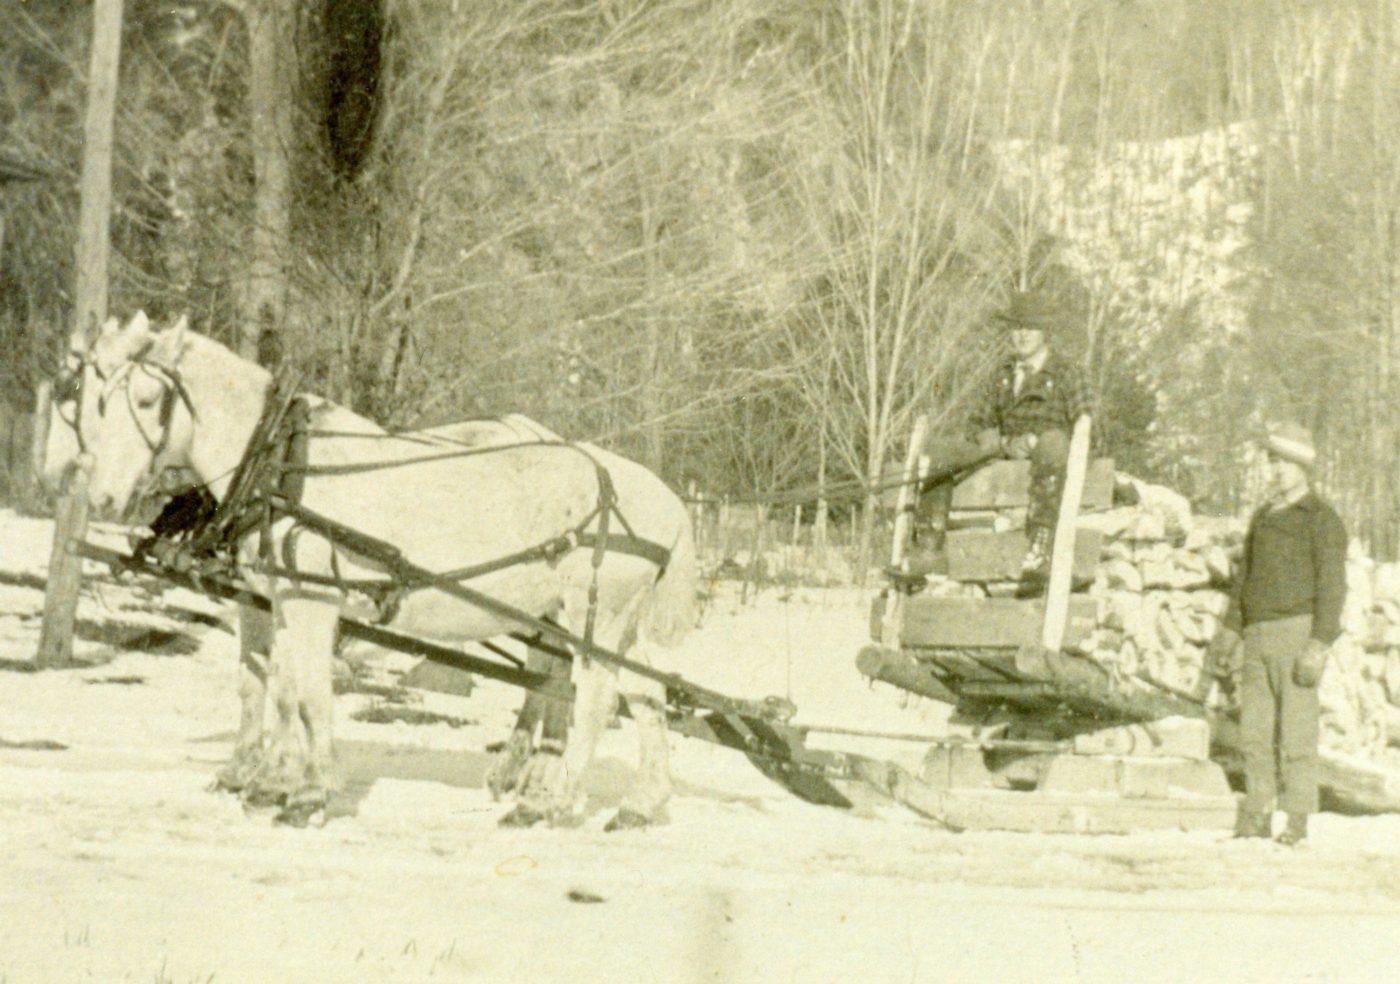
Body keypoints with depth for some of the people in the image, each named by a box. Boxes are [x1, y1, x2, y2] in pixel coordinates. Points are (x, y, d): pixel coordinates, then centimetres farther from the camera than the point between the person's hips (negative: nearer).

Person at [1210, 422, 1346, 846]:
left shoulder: (1323, 519, -5)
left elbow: (1332, 587, -11)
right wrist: (1229, 633, 15)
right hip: (1259, 636, 7)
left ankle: (1297, 820, -4)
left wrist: (1319, 647, -19)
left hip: (1298, 633, -7)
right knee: (1255, 731, 3)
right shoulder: (1263, 517, 18)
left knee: (1296, 730, -7)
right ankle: (1257, 817, 7)